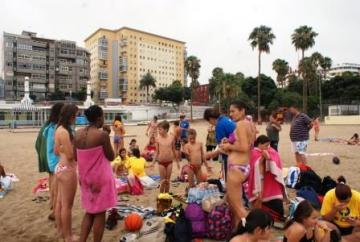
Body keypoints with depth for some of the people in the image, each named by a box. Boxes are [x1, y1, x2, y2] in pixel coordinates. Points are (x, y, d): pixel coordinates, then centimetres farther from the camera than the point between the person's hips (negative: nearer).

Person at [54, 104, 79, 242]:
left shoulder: (59, 129, 8)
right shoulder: (64, 132, -21)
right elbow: (70, 155, -22)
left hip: (60, 167, 10)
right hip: (67, 169, -10)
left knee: (60, 202, 20)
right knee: (67, 205, 3)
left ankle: (60, 230, 35)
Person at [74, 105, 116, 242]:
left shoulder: (78, 134, 0)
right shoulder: (102, 134, -19)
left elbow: (76, 157, 8)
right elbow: (111, 157, -10)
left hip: (85, 177, 7)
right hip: (100, 178, -6)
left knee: (90, 211, 22)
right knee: (100, 213, 9)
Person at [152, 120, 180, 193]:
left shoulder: (171, 138, -4)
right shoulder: (158, 138, -6)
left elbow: (173, 150, 6)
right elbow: (156, 152, 0)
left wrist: (177, 162, 11)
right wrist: (153, 162, -5)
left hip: (169, 162, 1)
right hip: (161, 162, -1)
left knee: (167, 180, 11)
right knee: (163, 181, 5)